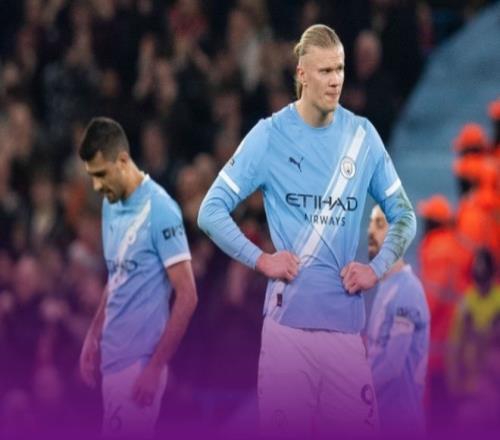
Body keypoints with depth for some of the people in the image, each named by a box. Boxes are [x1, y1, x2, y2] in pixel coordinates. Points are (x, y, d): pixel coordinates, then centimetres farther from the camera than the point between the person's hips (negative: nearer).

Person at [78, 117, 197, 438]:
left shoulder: (160, 210, -14)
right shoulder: (110, 206, 10)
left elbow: (187, 296, -15)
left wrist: (157, 366, -17)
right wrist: (93, 337, 12)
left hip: (139, 360, -7)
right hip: (111, 356, 7)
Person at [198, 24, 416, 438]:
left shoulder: (363, 136, 8)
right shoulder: (269, 136, 0)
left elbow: (403, 216, 17)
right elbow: (211, 212, 2)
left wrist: (377, 268, 3)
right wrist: (260, 259, -7)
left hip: (346, 319, 2)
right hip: (289, 316, -2)